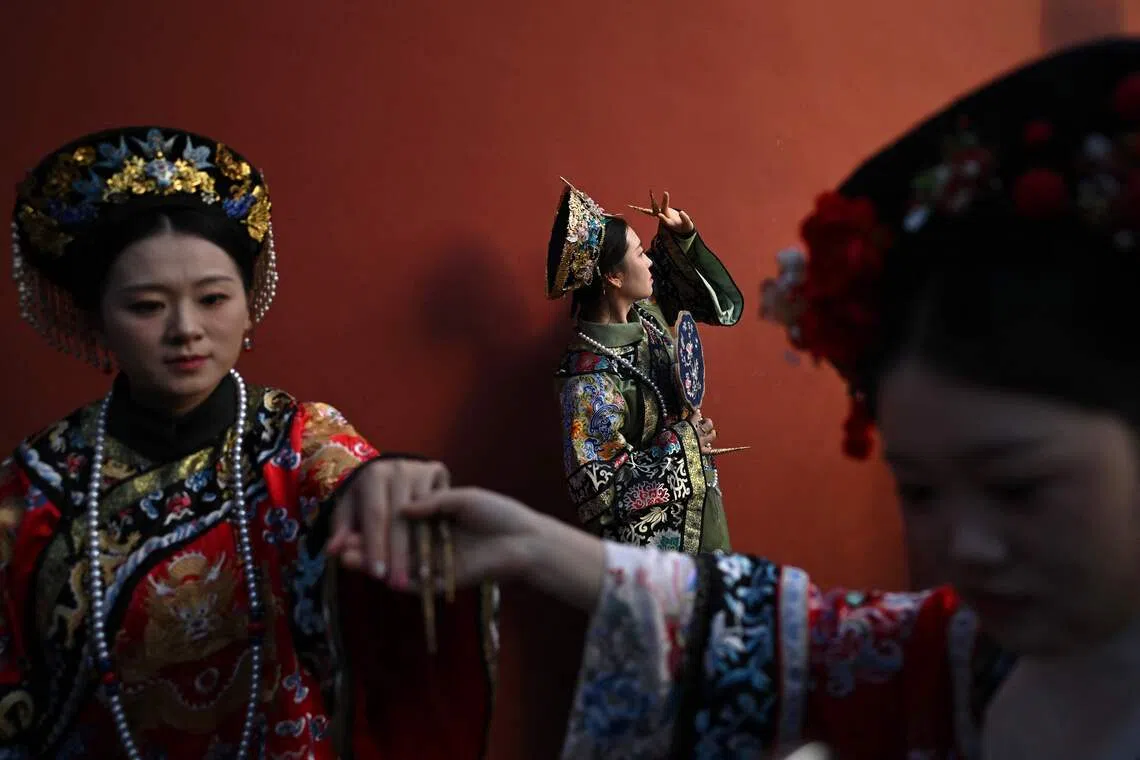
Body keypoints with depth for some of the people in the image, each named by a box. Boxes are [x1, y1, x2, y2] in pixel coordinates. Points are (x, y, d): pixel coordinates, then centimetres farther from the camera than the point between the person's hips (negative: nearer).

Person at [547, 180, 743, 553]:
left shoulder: (647, 312, -5)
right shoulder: (588, 378, -27)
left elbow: (722, 304, 11)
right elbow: (601, 491, -26)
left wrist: (682, 236, -3)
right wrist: (680, 441, -21)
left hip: (698, 504, 8)